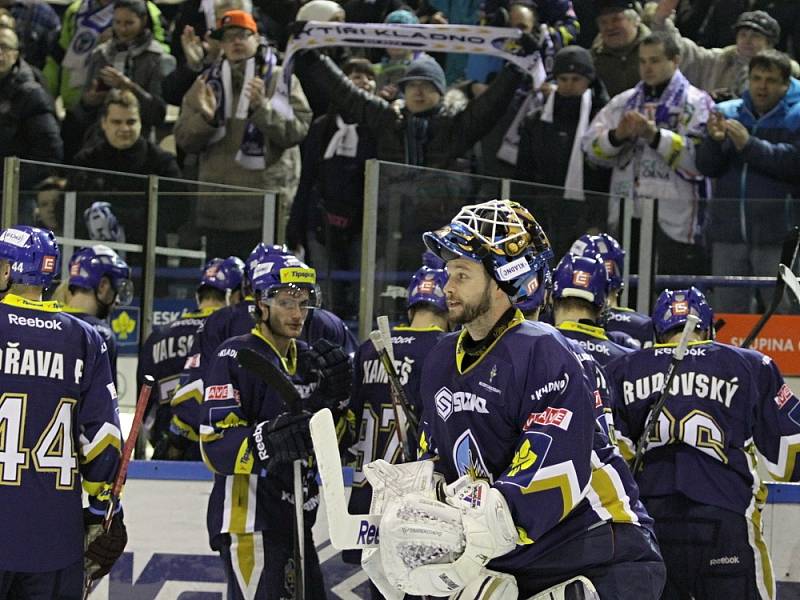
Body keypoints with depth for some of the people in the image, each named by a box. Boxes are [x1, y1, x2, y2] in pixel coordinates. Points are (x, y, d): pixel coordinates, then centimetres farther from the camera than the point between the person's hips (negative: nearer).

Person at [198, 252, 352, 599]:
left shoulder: (308, 359, 16)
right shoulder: (235, 357, -10)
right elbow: (215, 445, -19)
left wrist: (335, 400, 0)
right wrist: (270, 440, -35)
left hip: (295, 521, 9)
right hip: (250, 522, -9)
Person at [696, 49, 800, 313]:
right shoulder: (728, 113, 13)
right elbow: (707, 167, 6)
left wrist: (749, 145, -21)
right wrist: (715, 140, -15)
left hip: (778, 237, -5)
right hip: (729, 233, 5)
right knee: (728, 309, 10)